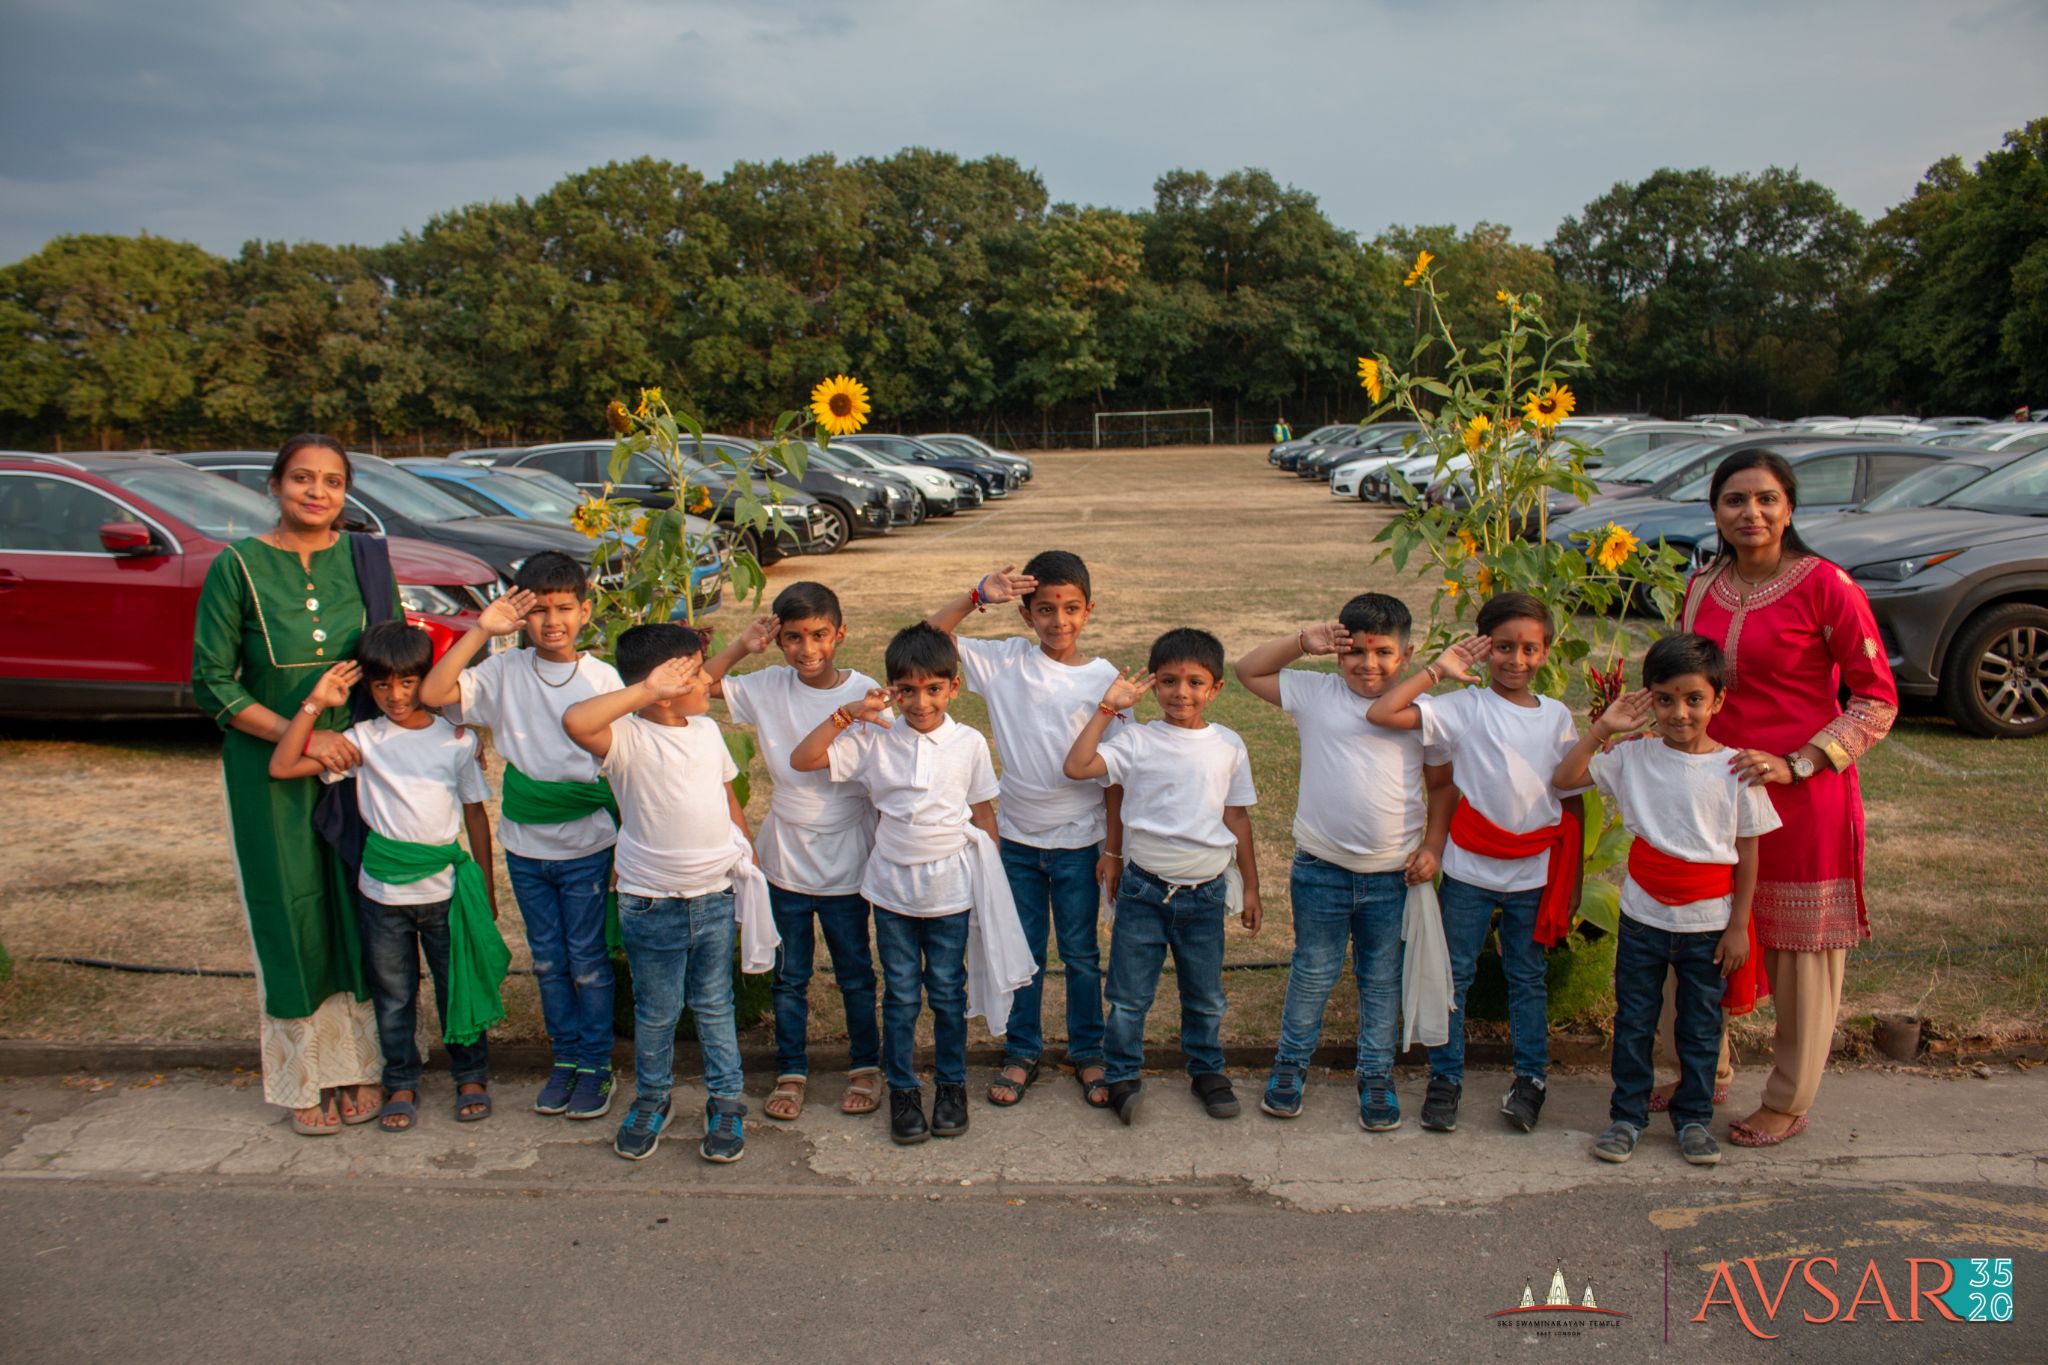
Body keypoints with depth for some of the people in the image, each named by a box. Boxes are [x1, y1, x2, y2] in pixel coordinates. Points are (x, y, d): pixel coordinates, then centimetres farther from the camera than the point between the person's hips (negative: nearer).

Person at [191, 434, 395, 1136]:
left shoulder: (366, 558, 1)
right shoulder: (239, 566, -8)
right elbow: (211, 682, -8)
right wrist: (299, 735, -17)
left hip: (356, 760, 2)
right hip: (269, 769, -2)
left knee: (361, 912, 7)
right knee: (291, 916, 6)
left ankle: (362, 1064, 22)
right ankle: (307, 1078, 20)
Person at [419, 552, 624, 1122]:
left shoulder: (603, 679, -7)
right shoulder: (504, 673, -3)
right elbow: (431, 694, -17)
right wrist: (481, 630, -19)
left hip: (587, 846, -2)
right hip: (525, 847, 2)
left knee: (587, 960, 7)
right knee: (548, 961, 14)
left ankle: (596, 1064, 22)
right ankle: (565, 1059, 29)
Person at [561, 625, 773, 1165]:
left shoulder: (708, 731, 3)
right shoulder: (628, 739, -17)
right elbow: (575, 721, -39)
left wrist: (747, 862, 14)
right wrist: (645, 690, -35)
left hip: (716, 897, 4)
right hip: (653, 905, -4)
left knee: (715, 1006, 14)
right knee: (656, 1012, 12)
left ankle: (726, 1104, 27)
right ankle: (651, 1102, 33)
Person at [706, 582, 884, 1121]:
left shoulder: (866, 694, -11)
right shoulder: (768, 688, -4)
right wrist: (742, 646, -13)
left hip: (846, 863, -2)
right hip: (784, 859, 2)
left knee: (855, 975, 14)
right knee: (789, 976, 15)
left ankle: (865, 1068, 33)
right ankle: (791, 1073, 31)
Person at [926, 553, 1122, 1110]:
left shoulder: (1104, 679, -9)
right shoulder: (1004, 661, -5)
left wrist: (1113, 849, -6)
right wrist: (977, 596, -22)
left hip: (1079, 840, -1)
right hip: (1018, 835, 1)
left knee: (1081, 952, 13)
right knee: (1022, 950, 14)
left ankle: (1087, 1053, 31)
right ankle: (1021, 1053, 30)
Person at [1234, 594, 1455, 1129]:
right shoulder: (1316, 695, -2)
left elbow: (1442, 785, 7)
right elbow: (1248, 670, 3)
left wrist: (1432, 846, -3)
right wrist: (1304, 641, -7)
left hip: (1393, 878, 0)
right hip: (1321, 870, 0)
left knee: (1382, 981, 14)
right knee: (1312, 974, 14)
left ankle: (1376, 1076, 30)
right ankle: (1290, 1063, 32)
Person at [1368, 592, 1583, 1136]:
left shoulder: (1557, 717, 4)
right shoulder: (1464, 708, -8)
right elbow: (1381, 712, -20)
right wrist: (1438, 668, -17)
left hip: (1535, 872, 2)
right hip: (1471, 868, -2)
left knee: (1528, 976, 13)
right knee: (1455, 973, 7)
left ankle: (1530, 1078, 27)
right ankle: (1445, 1079, 20)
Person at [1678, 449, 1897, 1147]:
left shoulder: (1825, 586, -11)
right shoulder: (1702, 587, 6)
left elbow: (1878, 699, -9)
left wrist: (1795, 764, -17)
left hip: (1803, 800, -5)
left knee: (1801, 954, 7)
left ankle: (1787, 1103, 25)